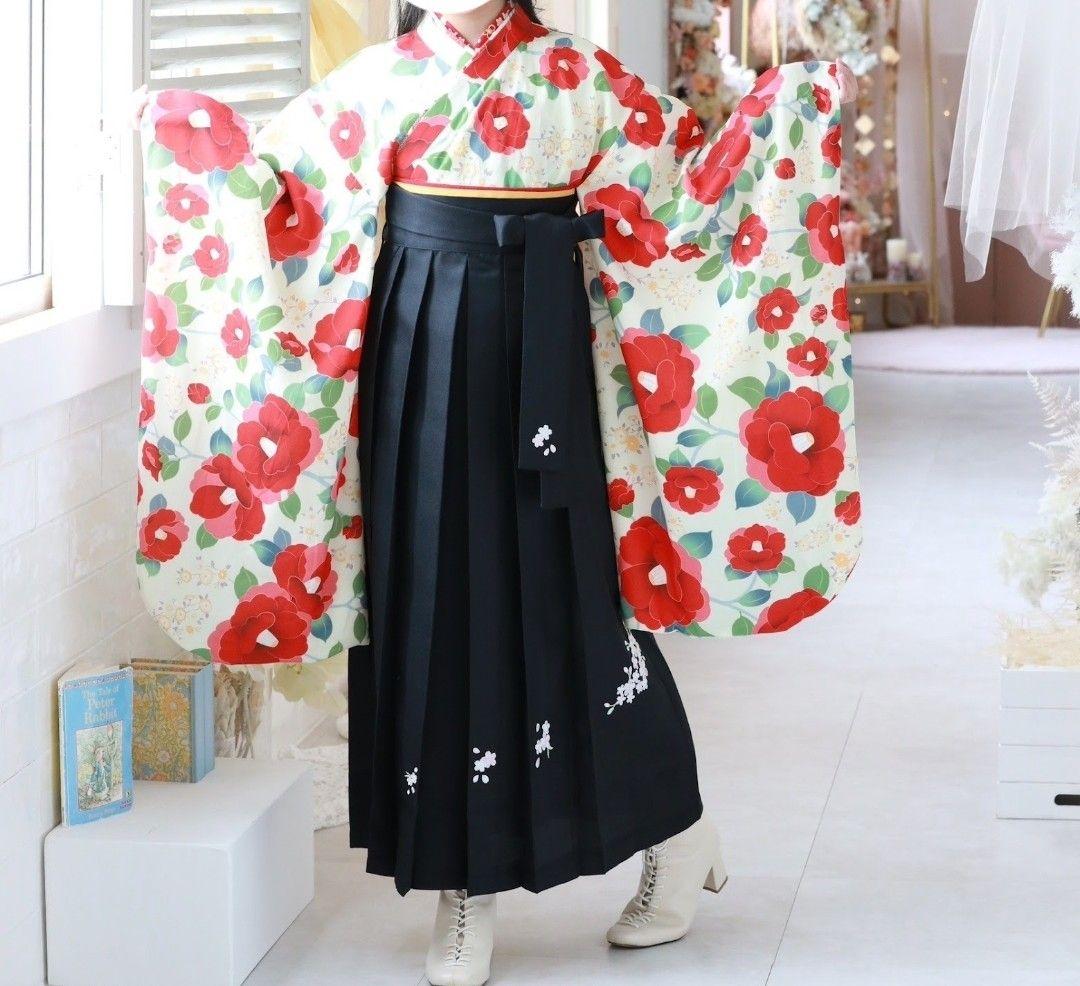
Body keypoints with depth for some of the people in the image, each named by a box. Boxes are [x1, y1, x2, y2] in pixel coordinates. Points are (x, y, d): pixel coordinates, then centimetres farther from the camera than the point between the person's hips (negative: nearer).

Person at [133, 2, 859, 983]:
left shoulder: (580, 81, 3)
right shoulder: (379, 83, 7)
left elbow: (693, 177, 7)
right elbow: (270, 175, 10)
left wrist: (785, 113, -3)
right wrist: (190, 129, -4)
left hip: (537, 352, -2)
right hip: (418, 351, 2)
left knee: (559, 588, 0)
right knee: (433, 589, 1)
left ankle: (679, 832, 18)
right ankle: (463, 878, 9)